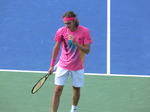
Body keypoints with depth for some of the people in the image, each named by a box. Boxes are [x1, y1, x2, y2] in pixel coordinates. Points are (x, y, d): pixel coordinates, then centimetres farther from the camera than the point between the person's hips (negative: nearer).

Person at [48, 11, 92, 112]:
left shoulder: (84, 31, -14)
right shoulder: (61, 31, -9)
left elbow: (87, 51, -14)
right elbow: (56, 48, 5)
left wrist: (75, 43, -30)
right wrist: (52, 65, 8)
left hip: (78, 67, 0)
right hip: (63, 66, 0)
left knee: (76, 89, 13)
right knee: (57, 90, -6)